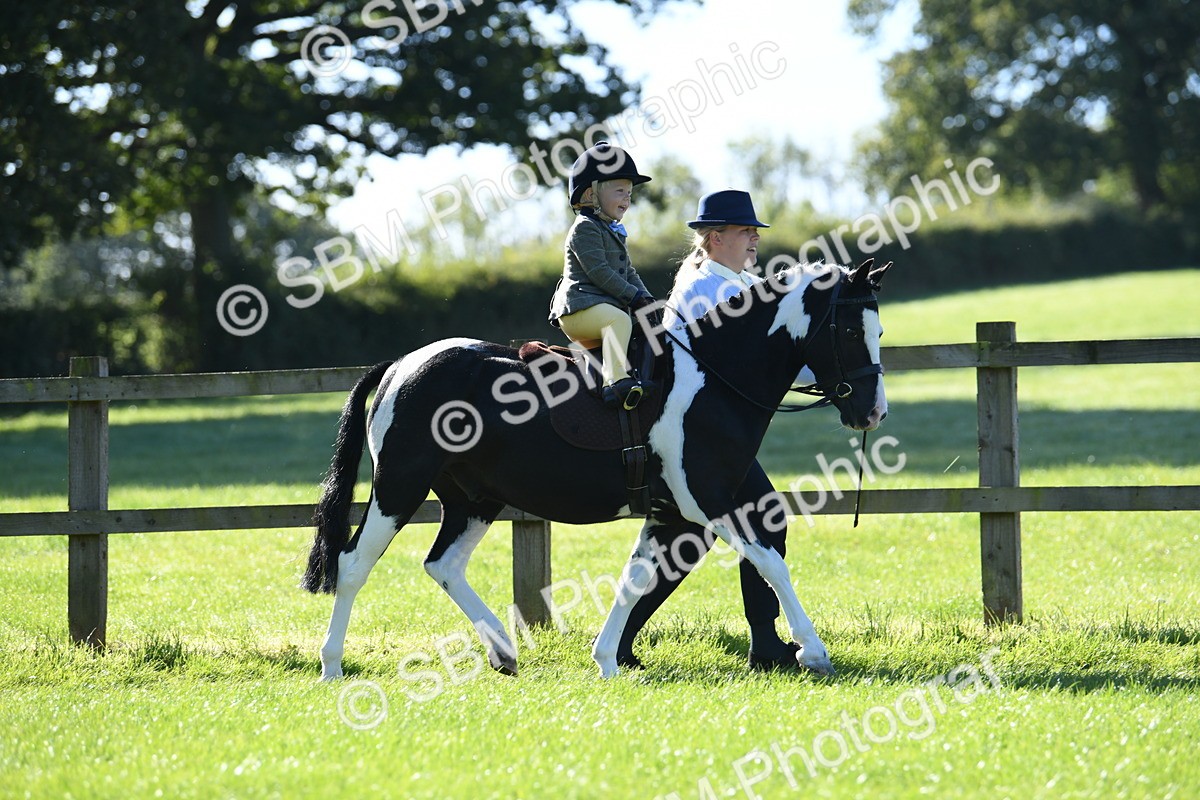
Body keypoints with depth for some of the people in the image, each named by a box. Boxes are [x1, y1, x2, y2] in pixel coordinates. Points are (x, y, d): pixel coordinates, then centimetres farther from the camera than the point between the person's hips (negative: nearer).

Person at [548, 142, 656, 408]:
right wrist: (634, 297, -18)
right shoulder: (585, 229, -6)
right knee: (619, 320, -35)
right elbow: (599, 272, -16)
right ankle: (616, 381, -49)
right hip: (579, 309, -10)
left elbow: (629, 273, 25)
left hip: (607, 306, 10)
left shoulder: (614, 233, 26)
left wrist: (646, 298, 6)